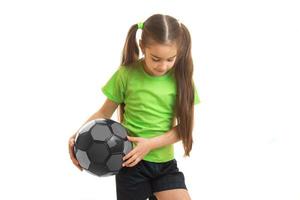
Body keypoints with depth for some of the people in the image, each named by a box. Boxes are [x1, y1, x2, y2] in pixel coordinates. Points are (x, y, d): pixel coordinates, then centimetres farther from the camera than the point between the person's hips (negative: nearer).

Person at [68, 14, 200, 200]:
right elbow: (104, 113, -1)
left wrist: (151, 144, -17)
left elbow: (185, 125, -5)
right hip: (131, 162, -1)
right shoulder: (127, 74, -9)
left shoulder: (181, 78, -6)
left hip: (165, 163, 1)